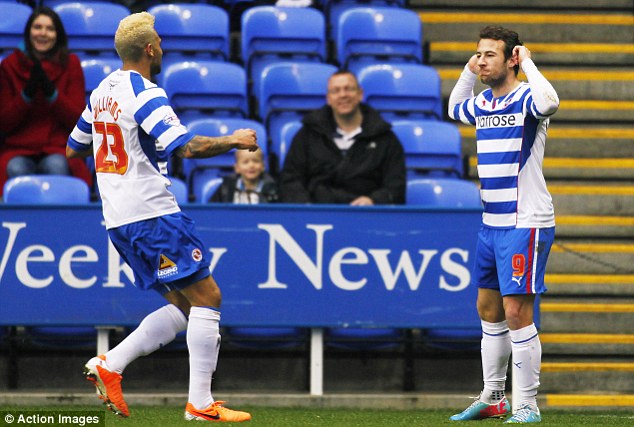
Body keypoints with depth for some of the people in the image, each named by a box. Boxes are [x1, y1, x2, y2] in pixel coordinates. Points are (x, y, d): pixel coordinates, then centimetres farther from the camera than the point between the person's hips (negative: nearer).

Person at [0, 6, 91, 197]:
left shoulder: (70, 64, 8)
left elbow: (78, 119, 1)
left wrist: (51, 91, -14)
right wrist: (27, 93, -13)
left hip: (59, 150, 0)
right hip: (18, 150, 0)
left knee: (56, 166, -35)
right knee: (16, 169, -34)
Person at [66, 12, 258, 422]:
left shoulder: (101, 92, 13)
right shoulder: (146, 94, -13)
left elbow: (73, 149, 24)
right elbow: (187, 146, -24)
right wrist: (233, 141, -10)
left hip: (118, 219, 9)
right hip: (153, 214, -9)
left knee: (186, 307, 12)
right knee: (206, 297, -5)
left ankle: (109, 365, 3)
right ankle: (201, 404, -9)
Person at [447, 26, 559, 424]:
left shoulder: (526, 98, -12)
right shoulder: (483, 103, 11)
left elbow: (549, 101, -37)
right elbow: (454, 108, 34)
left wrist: (528, 61, -22)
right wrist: (469, 72, 18)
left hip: (526, 223, -8)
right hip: (491, 223, 8)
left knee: (516, 313, -9)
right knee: (489, 310, 14)